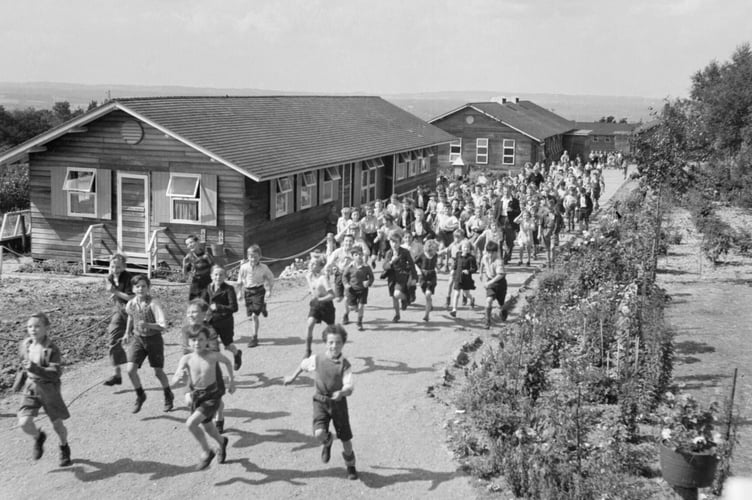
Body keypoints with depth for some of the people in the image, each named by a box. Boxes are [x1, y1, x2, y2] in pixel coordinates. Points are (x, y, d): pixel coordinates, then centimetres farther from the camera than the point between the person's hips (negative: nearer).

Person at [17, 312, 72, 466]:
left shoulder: (51, 349, -18)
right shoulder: (24, 345, -2)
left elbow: (56, 373, -26)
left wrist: (35, 369, -36)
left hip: (49, 388, -4)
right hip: (31, 388, 4)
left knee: (57, 424, 8)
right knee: (24, 422, -14)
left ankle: (64, 448, 38)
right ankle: (39, 438, 21)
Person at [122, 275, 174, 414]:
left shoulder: (153, 303, -21)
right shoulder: (131, 304, -6)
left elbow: (163, 326, -29)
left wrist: (147, 325, -44)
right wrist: (127, 333, 22)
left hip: (154, 339, -3)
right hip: (137, 338, 3)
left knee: (158, 372, 6)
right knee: (130, 369, -12)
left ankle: (168, 396, 33)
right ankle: (140, 395, 14)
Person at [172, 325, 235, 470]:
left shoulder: (212, 355, -15)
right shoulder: (187, 359, -10)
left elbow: (227, 361, 7)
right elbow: (173, 382, -15)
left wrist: (232, 380, 14)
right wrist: (179, 377, -37)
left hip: (212, 396, -4)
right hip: (196, 396, 4)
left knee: (191, 423, -20)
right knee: (208, 428, 23)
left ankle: (207, 452, 3)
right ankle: (222, 443, 57)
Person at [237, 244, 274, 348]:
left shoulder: (264, 268, -8)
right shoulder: (244, 267, -4)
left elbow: (270, 279, 6)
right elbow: (240, 281, 10)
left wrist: (269, 291, -1)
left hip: (259, 291, -3)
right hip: (248, 291, 3)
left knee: (254, 315, -12)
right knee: (250, 316, 8)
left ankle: (254, 337, -2)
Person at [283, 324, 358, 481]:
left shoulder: (345, 365, -12)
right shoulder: (317, 359, -7)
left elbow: (349, 389, -19)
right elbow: (304, 364, 16)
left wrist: (341, 392, -41)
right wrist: (293, 377, 28)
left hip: (338, 403, 0)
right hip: (321, 402, 1)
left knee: (346, 438, 7)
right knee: (319, 434, -21)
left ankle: (351, 467, 34)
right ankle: (327, 442, 18)